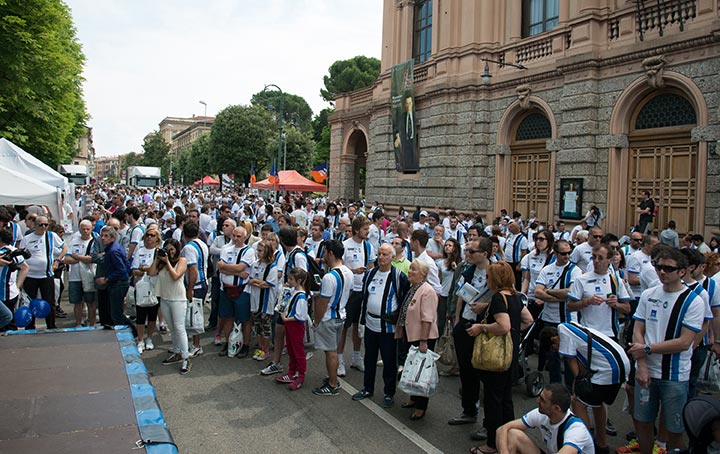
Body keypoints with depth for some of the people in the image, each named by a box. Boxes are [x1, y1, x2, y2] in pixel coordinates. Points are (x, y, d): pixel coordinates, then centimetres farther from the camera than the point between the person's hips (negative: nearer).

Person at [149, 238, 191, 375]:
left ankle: (186, 359, -7)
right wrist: (157, 259, -3)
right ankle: (177, 353, 25)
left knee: (179, 328, -9)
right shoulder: (162, 261, 9)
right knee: (172, 328, 14)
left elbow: (175, 276, -17)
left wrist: (167, 261, -13)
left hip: (178, 299, -6)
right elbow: (151, 273, -1)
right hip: (164, 298, 6)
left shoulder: (182, 260, -5)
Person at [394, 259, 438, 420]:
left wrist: (423, 341, -25)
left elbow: (427, 319, -23)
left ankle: (421, 407, 12)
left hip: (422, 338, -9)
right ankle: (414, 399, 35)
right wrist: (401, 331, 20)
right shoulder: (412, 289, 10)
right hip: (411, 336, 9)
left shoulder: (427, 291, -19)